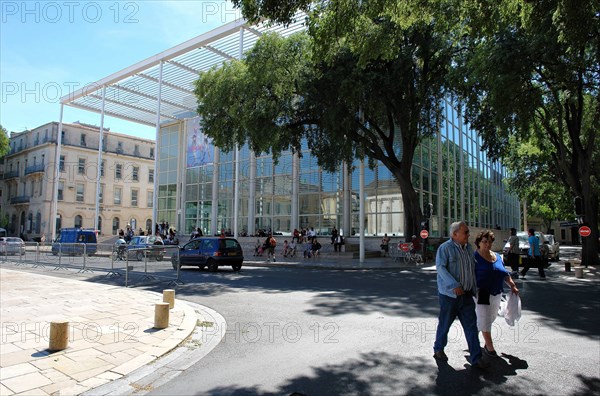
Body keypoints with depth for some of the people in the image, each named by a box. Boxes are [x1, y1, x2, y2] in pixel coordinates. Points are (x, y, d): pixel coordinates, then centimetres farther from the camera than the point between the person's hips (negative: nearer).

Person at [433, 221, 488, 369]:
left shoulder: (468, 248, 10)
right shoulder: (445, 248, -13)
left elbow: (472, 269, 20)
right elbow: (440, 267, -23)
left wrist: (474, 289, 20)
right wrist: (454, 285, -31)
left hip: (466, 295, 6)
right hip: (449, 294, -6)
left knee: (471, 326, 5)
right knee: (444, 324, 9)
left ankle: (476, 358, 12)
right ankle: (438, 350, 30)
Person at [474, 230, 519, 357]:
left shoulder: (497, 257, 10)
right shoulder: (474, 257, -12)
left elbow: (505, 274, 19)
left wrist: (513, 286, 11)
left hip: (496, 294, 7)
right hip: (481, 294, -7)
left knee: (490, 318, 17)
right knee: (485, 321, 0)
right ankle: (489, 347, 11)